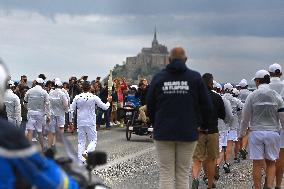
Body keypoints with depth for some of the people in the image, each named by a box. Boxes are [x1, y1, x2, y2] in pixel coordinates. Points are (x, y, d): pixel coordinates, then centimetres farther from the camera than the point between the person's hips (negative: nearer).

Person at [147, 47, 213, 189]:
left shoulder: (158, 78, 2)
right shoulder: (195, 77, -1)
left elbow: (150, 105, 9)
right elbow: (207, 105, 2)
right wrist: (204, 125, 19)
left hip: (163, 133, 0)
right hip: (188, 133, 0)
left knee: (166, 175, 3)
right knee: (183, 175, 6)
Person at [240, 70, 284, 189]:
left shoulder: (252, 96, -3)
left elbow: (245, 117, 3)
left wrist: (242, 133, 16)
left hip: (256, 132, -1)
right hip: (273, 132, 1)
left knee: (257, 164, 2)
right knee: (271, 163, 10)